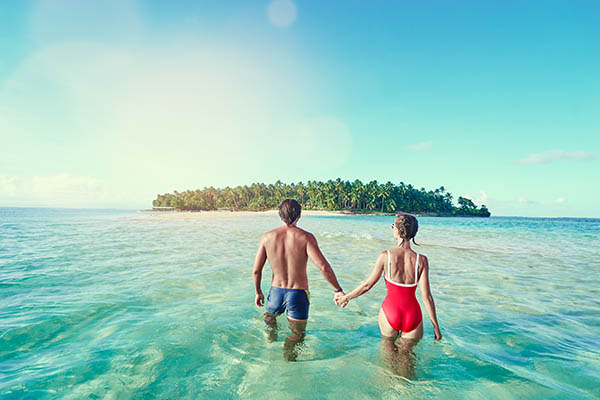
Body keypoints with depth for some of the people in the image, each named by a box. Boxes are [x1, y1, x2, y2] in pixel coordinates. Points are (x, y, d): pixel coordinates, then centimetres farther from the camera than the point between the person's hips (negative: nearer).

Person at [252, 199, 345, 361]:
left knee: (270, 317, 35)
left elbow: (256, 271, -3)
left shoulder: (267, 237, -8)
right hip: (298, 293, -3)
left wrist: (258, 292, 13)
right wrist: (338, 289, -12)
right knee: (297, 335, 18)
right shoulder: (305, 237, -16)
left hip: (276, 291, 3)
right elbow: (323, 267, -25)